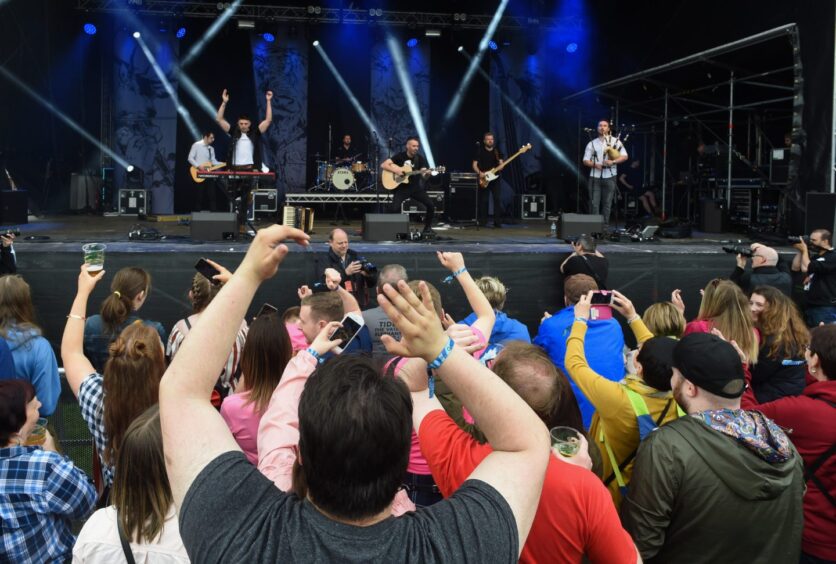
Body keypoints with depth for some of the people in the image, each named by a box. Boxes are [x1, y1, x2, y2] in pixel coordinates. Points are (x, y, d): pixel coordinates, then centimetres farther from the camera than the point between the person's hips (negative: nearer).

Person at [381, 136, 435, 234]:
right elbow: (383, 165, -9)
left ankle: (427, 227, 9)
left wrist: (427, 173, -28)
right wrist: (396, 170, -21)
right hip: (401, 188, -3)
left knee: (431, 205, -11)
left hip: (416, 187, 3)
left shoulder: (420, 158, 3)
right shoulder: (400, 156, -5)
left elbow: (423, 174, -4)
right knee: (394, 208, -23)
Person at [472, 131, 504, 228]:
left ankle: (497, 222, -4)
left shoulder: (497, 151, 9)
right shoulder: (480, 151, 1)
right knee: (483, 201, 1)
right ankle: (482, 221, 11)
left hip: (495, 179, 2)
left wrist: (501, 166, -14)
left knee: (498, 199, -7)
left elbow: (501, 163, 10)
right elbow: (474, 165, -1)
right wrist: (480, 173, -18)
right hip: (484, 180, -2)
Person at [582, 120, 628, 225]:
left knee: (607, 203, 3)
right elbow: (585, 161, 6)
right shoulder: (592, 143, 9)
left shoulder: (615, 141, 7)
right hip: (595, 177, 0)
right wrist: (595, 164, -14)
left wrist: (613, 161, -16)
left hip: (609, 177, 0)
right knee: (594, 203, -3)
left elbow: (625, 156, 1)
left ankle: (605, 225, 9)